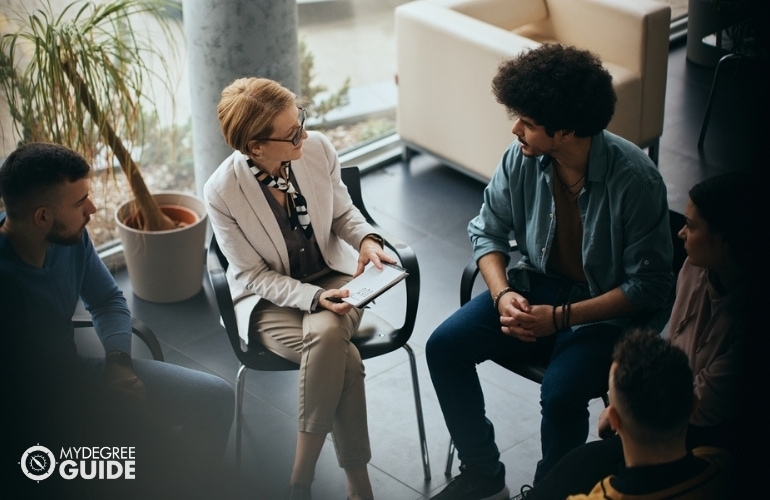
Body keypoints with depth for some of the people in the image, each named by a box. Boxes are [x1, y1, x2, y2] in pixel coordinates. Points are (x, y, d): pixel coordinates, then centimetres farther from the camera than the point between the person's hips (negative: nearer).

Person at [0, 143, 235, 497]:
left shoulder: (71, 236, -7)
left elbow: (107, 300, 11)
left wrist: (118, 359, -8)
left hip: (74, 372, 8)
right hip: (32, 414, -7)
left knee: (215, 397, 2)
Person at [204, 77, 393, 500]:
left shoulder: (317, 149, -13)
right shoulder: (222, 192, -21)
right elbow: (256, 275, -13)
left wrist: (367, 239, -16)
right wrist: (314, 298, -27)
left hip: (333, 275, 3)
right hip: (270, 298, -2)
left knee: (326, 334, -33)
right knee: (343, 359, -31)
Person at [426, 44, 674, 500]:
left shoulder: (634, 179, -24)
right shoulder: (522, 158, -10)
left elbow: (650, 287, -19)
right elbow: (488, 231, 5)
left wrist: (560, 318, -25)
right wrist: (502, 294, -14)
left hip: (609, 311, -5)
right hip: (537, 287, 6)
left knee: (561, 394, -30)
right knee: (444, 347, -10)